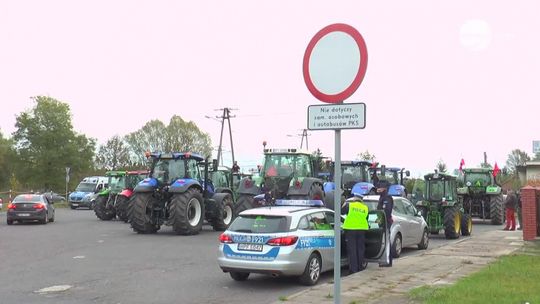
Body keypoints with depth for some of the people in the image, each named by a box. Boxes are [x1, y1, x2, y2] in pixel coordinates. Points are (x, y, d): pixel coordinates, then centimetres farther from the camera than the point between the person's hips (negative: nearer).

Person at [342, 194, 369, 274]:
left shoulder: (349, 205, -3)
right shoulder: (365, 208, 9)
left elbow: (341, 211, 6)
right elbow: (366, 218, 15)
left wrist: (345, 203, 20)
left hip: (351, 229, -3)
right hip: (362, 229, 4)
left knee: (352, 250, 0)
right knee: (360, 249, 13)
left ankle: (353, 268, -2)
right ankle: (360, 267, 17)